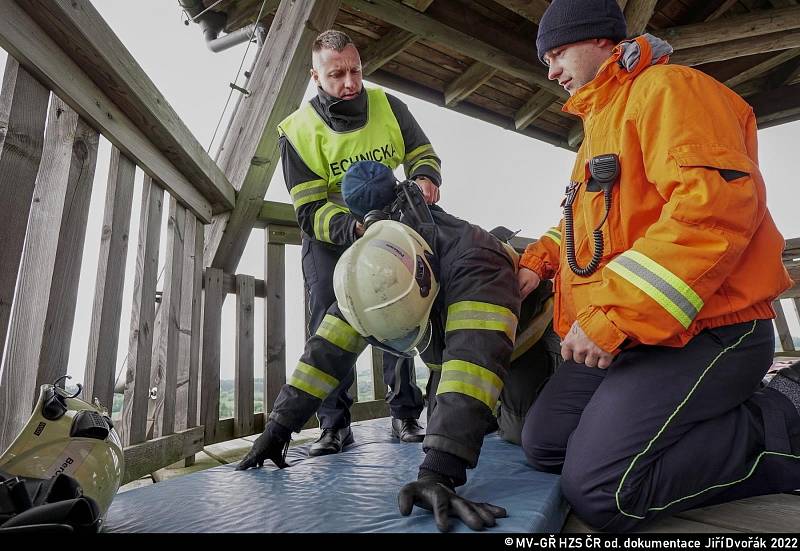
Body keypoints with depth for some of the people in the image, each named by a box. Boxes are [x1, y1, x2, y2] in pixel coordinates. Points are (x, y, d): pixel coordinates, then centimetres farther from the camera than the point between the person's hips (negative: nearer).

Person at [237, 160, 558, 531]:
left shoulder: (473, 260, -43)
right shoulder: (370, 278, -24)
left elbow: (477, 359, -52)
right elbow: (328, 350, -22)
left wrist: (438, 474, -57)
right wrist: (280, 426, -23)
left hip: (521, 344, -4)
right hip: (448, 349, 5)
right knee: (444, 426, -2)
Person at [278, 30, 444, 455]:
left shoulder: (388, 106, -10)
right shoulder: (298, 132, -18)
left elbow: (421, 152, 0)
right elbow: (311, 211, -22)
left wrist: (424, 178, -25)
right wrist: (355, 227, -42)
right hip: (329, 236, -1)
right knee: (329, 325, -10)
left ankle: (405, 415, 11)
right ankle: (335, 424, 1)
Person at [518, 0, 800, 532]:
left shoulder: (670, 89, -6)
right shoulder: (600, 121, 24)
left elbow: (717, 203, -23)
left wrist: (612, 314, -26)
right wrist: (538, 260, 8)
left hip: (702, 330, -9)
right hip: (616, 336, 10)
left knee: (598, 488, -18)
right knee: (544, 444, 5)